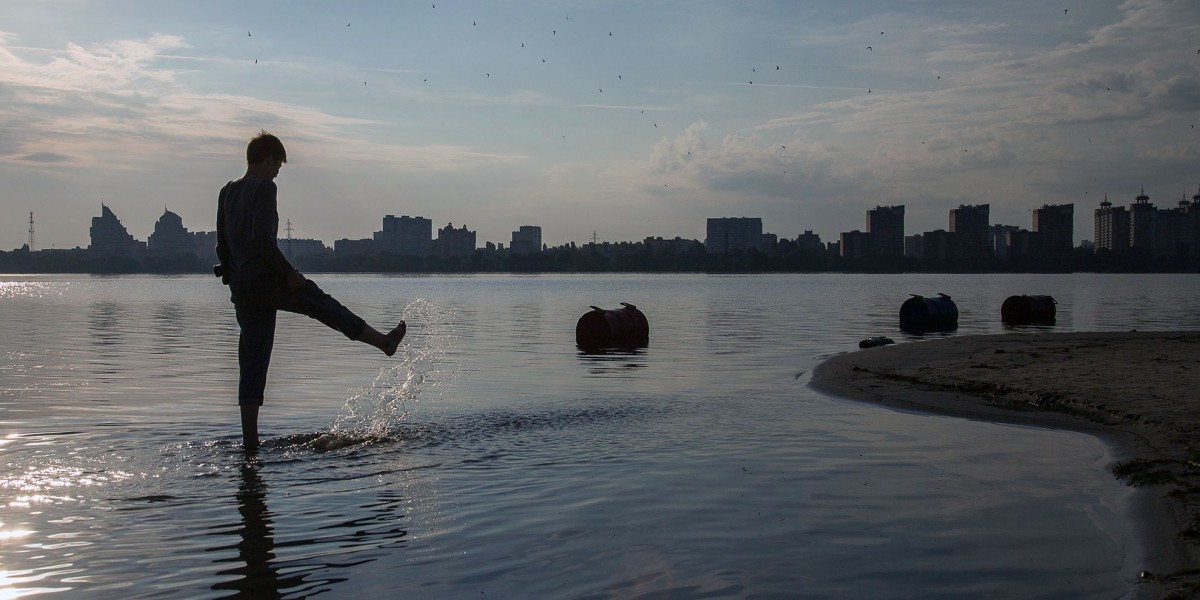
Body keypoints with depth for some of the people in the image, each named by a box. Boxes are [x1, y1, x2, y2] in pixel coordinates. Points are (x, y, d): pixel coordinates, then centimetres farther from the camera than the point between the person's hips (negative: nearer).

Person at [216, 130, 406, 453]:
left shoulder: (227, 192, 14)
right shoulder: (265, 188, -10)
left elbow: (221, 243, 18)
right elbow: (262, 239, -21)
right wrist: (289, 272, -15)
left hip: (241, 288, 8)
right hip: (266, 280, -8)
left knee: (252, 362, 7)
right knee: (325, 306, 12)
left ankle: (249, 439, 7)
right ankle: (384, 341, 26)